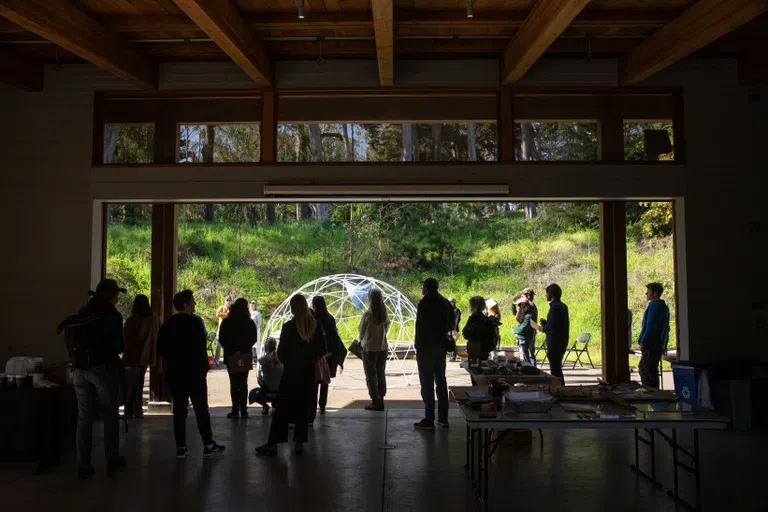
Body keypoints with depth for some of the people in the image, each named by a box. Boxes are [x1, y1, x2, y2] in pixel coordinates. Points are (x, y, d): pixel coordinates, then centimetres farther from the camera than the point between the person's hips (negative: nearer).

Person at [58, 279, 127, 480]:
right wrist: (120, 347, 11)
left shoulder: (82, 313, 10)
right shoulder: (111, 315, -9)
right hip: (104, 369, -5)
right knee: (110, 415, 9)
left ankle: (83, 466, 3)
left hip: (81, 369, 5)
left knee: (84, 417, 5)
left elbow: (71, 341, 12)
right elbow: (118, 346, -8)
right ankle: (112, 459, 16)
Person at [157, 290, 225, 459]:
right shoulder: (195, 322, -12)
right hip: (195, 373, -5)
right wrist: (204, 368, -7)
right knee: (201, 409, 3)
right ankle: (208, 445, 8)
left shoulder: (168, 324, 5)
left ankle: (180, 447, 9)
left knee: (179, 410, 8)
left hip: (175, 374, 5)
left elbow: (161, 349, 7)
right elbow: (200, 348, -16)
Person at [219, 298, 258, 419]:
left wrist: (231, 350, 0)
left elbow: (222, 339, -5)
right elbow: (253, 339, 2)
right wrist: (245, 348, 7)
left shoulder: (226, 322, -5)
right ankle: (243, 410, 6)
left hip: (231, 356, -2)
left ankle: (235, 410, -2)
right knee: (243, 383, 9)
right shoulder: (250, 323, -2)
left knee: (234, 383, 3)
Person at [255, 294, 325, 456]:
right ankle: (299, 443, 12)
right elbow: (322, 349, 2)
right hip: (308, 372, 3)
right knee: (303, 407, 11)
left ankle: (272, 444, 4)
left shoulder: (288, 327, -14)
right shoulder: (316, 326, -4)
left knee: (282, 408, 3)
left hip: (291, 372, -3)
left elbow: (281, 352, -9)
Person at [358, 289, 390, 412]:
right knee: (381, 375, 14)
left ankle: (375, 401, 8)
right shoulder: (384, 314, -3)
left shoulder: (367, 314, -16)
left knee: (371, 376, 6)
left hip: (369, 349, -5)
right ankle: (381, 400, 17)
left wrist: (362, 341, 14)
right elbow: (386, 329, 7)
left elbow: (361, 332, -6)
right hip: (382, 348, 5)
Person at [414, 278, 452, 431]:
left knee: (427, 383, -4)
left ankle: (429, 420, -3)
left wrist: (418, 346, -10)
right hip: (441, 347, 7)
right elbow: (450, 326, 13)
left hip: (426, 347, -7)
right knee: (441, 381, 12)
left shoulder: (425, 303, -13)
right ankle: (443, 418, 16)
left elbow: (420, 327, -15)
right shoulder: (445, 303, 8)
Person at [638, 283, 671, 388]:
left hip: (651, 344, -10)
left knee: (649, 371, -4)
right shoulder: (664, 307, 15)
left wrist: (643, 342, -16)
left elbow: (650, 326, -20)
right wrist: (664, 344, 22)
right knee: (642, 368, 18)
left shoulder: (653, 306, -14)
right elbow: (666, 327, 19)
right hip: (659, 344, 10)